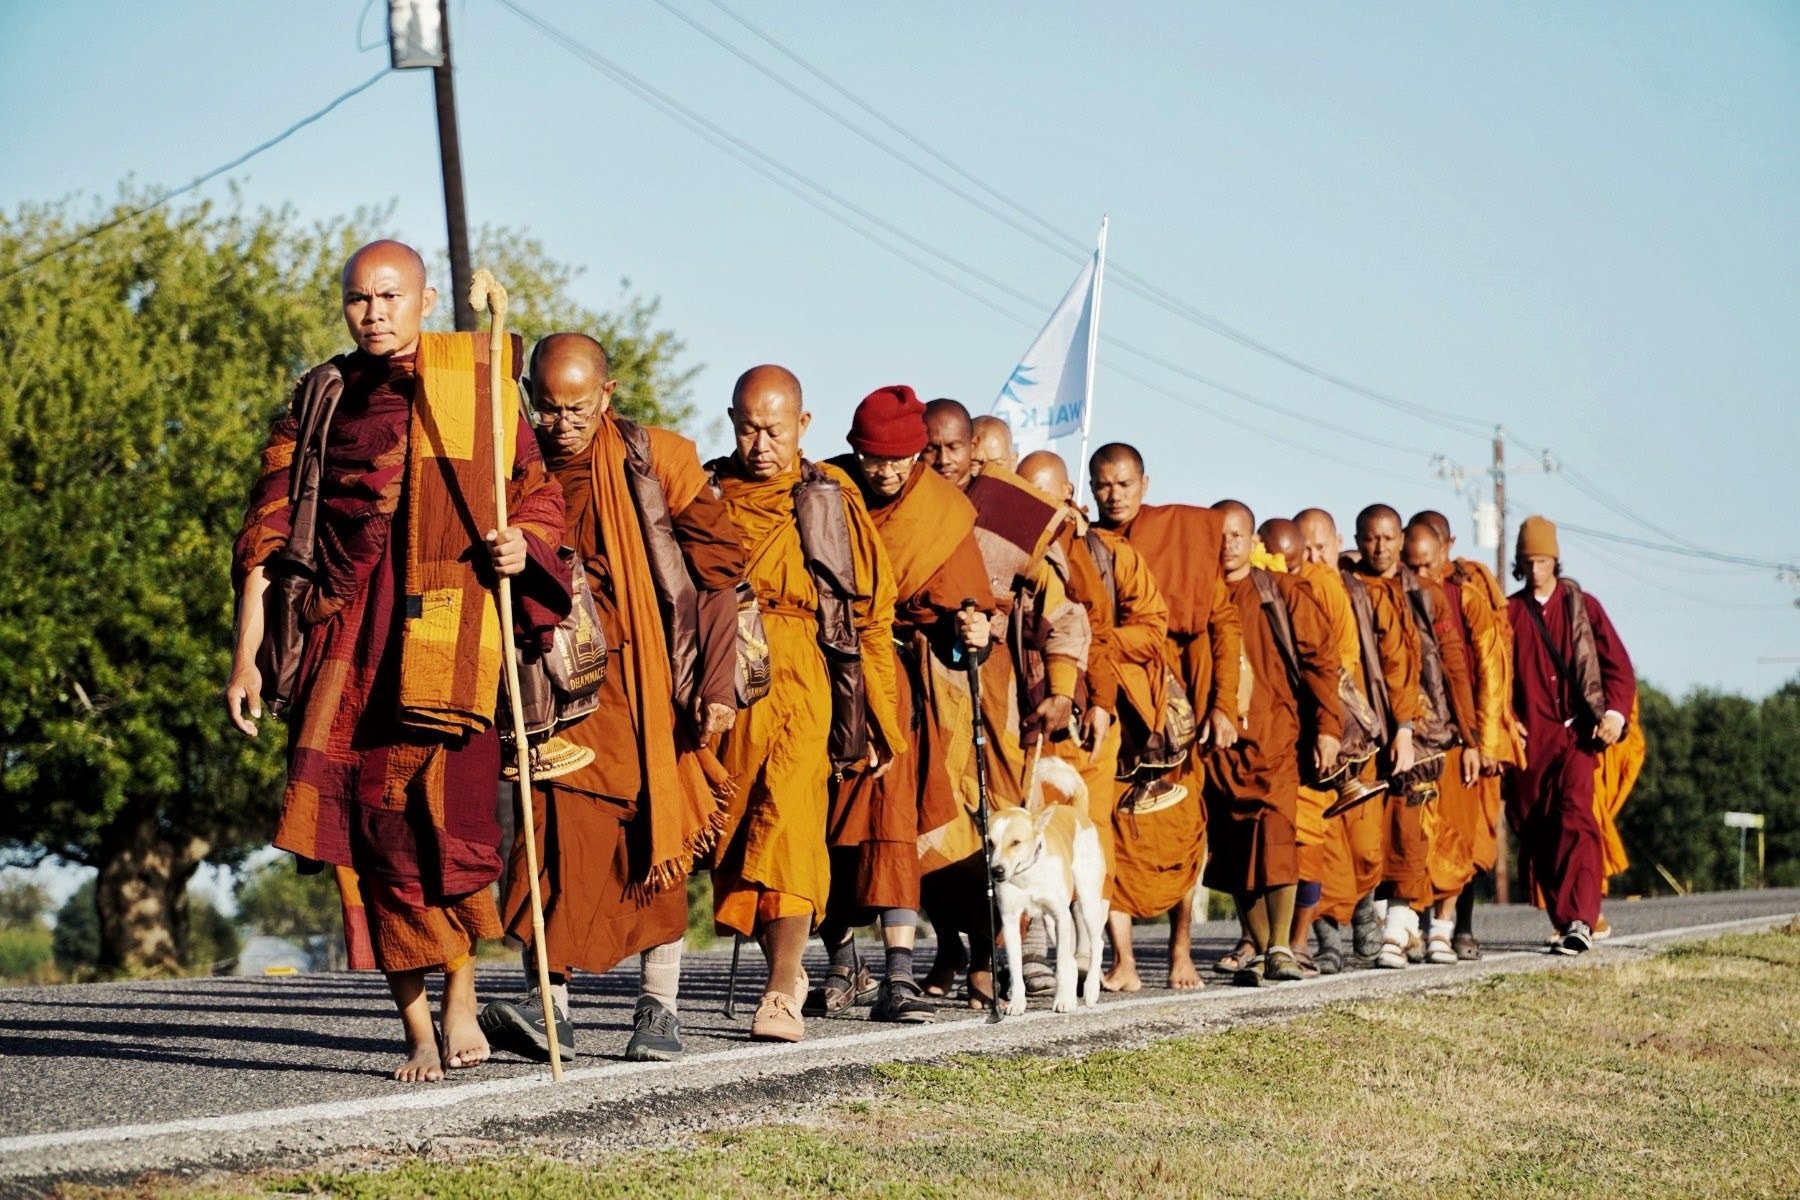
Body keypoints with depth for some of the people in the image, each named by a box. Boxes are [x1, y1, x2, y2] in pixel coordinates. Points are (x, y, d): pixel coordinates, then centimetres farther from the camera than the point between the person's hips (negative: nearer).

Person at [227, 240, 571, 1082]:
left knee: (436, 815, -16)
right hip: (347, 639, 2)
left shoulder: (478, 387, 8)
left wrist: (523, 545, -7)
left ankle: (460, 1002, 3)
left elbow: (540, 498, 16)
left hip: (445, 633, -2)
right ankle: (420, 1035, 6)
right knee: (366, 831, -2)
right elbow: (269, 531, 12)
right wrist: (245, 656, 6)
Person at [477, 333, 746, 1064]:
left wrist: (715, 682, -10)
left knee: (654, 836, 1)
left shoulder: (656, 461, -2)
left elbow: (718, 568, -4)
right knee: (554, 832, -11)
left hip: (645, 686, -1)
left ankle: (659, 1005, 9)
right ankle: (549, 1005, -13)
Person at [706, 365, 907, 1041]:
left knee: (788, 815, -18)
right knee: (733, 826, 4)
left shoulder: (831, 500, 6)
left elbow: (871, 612, 8)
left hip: (800, 681, -3)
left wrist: (878, 721, 6)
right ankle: (787, 967, 23)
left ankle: (781, 994, -18)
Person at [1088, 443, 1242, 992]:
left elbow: (1223, 623, 1)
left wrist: (1222, 704, -6)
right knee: (1113, 827, -9)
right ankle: (1123, 963, -10)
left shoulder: (1188, 537, 4)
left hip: (1173, 705, 0)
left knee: (1179, 830, 3)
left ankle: (1181, 951, 17)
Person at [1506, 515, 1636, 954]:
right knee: (1535, 832, 3)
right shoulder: (1508, 613, 10)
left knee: (1575, 817, -20)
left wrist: (1615, 711, -8)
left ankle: (1580, 921, -29)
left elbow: (1617, 663, 6)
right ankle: (1565, 923, 15)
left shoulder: (1582, 606, 9)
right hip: (1530, 738, 2)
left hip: (1577, 733, -2)